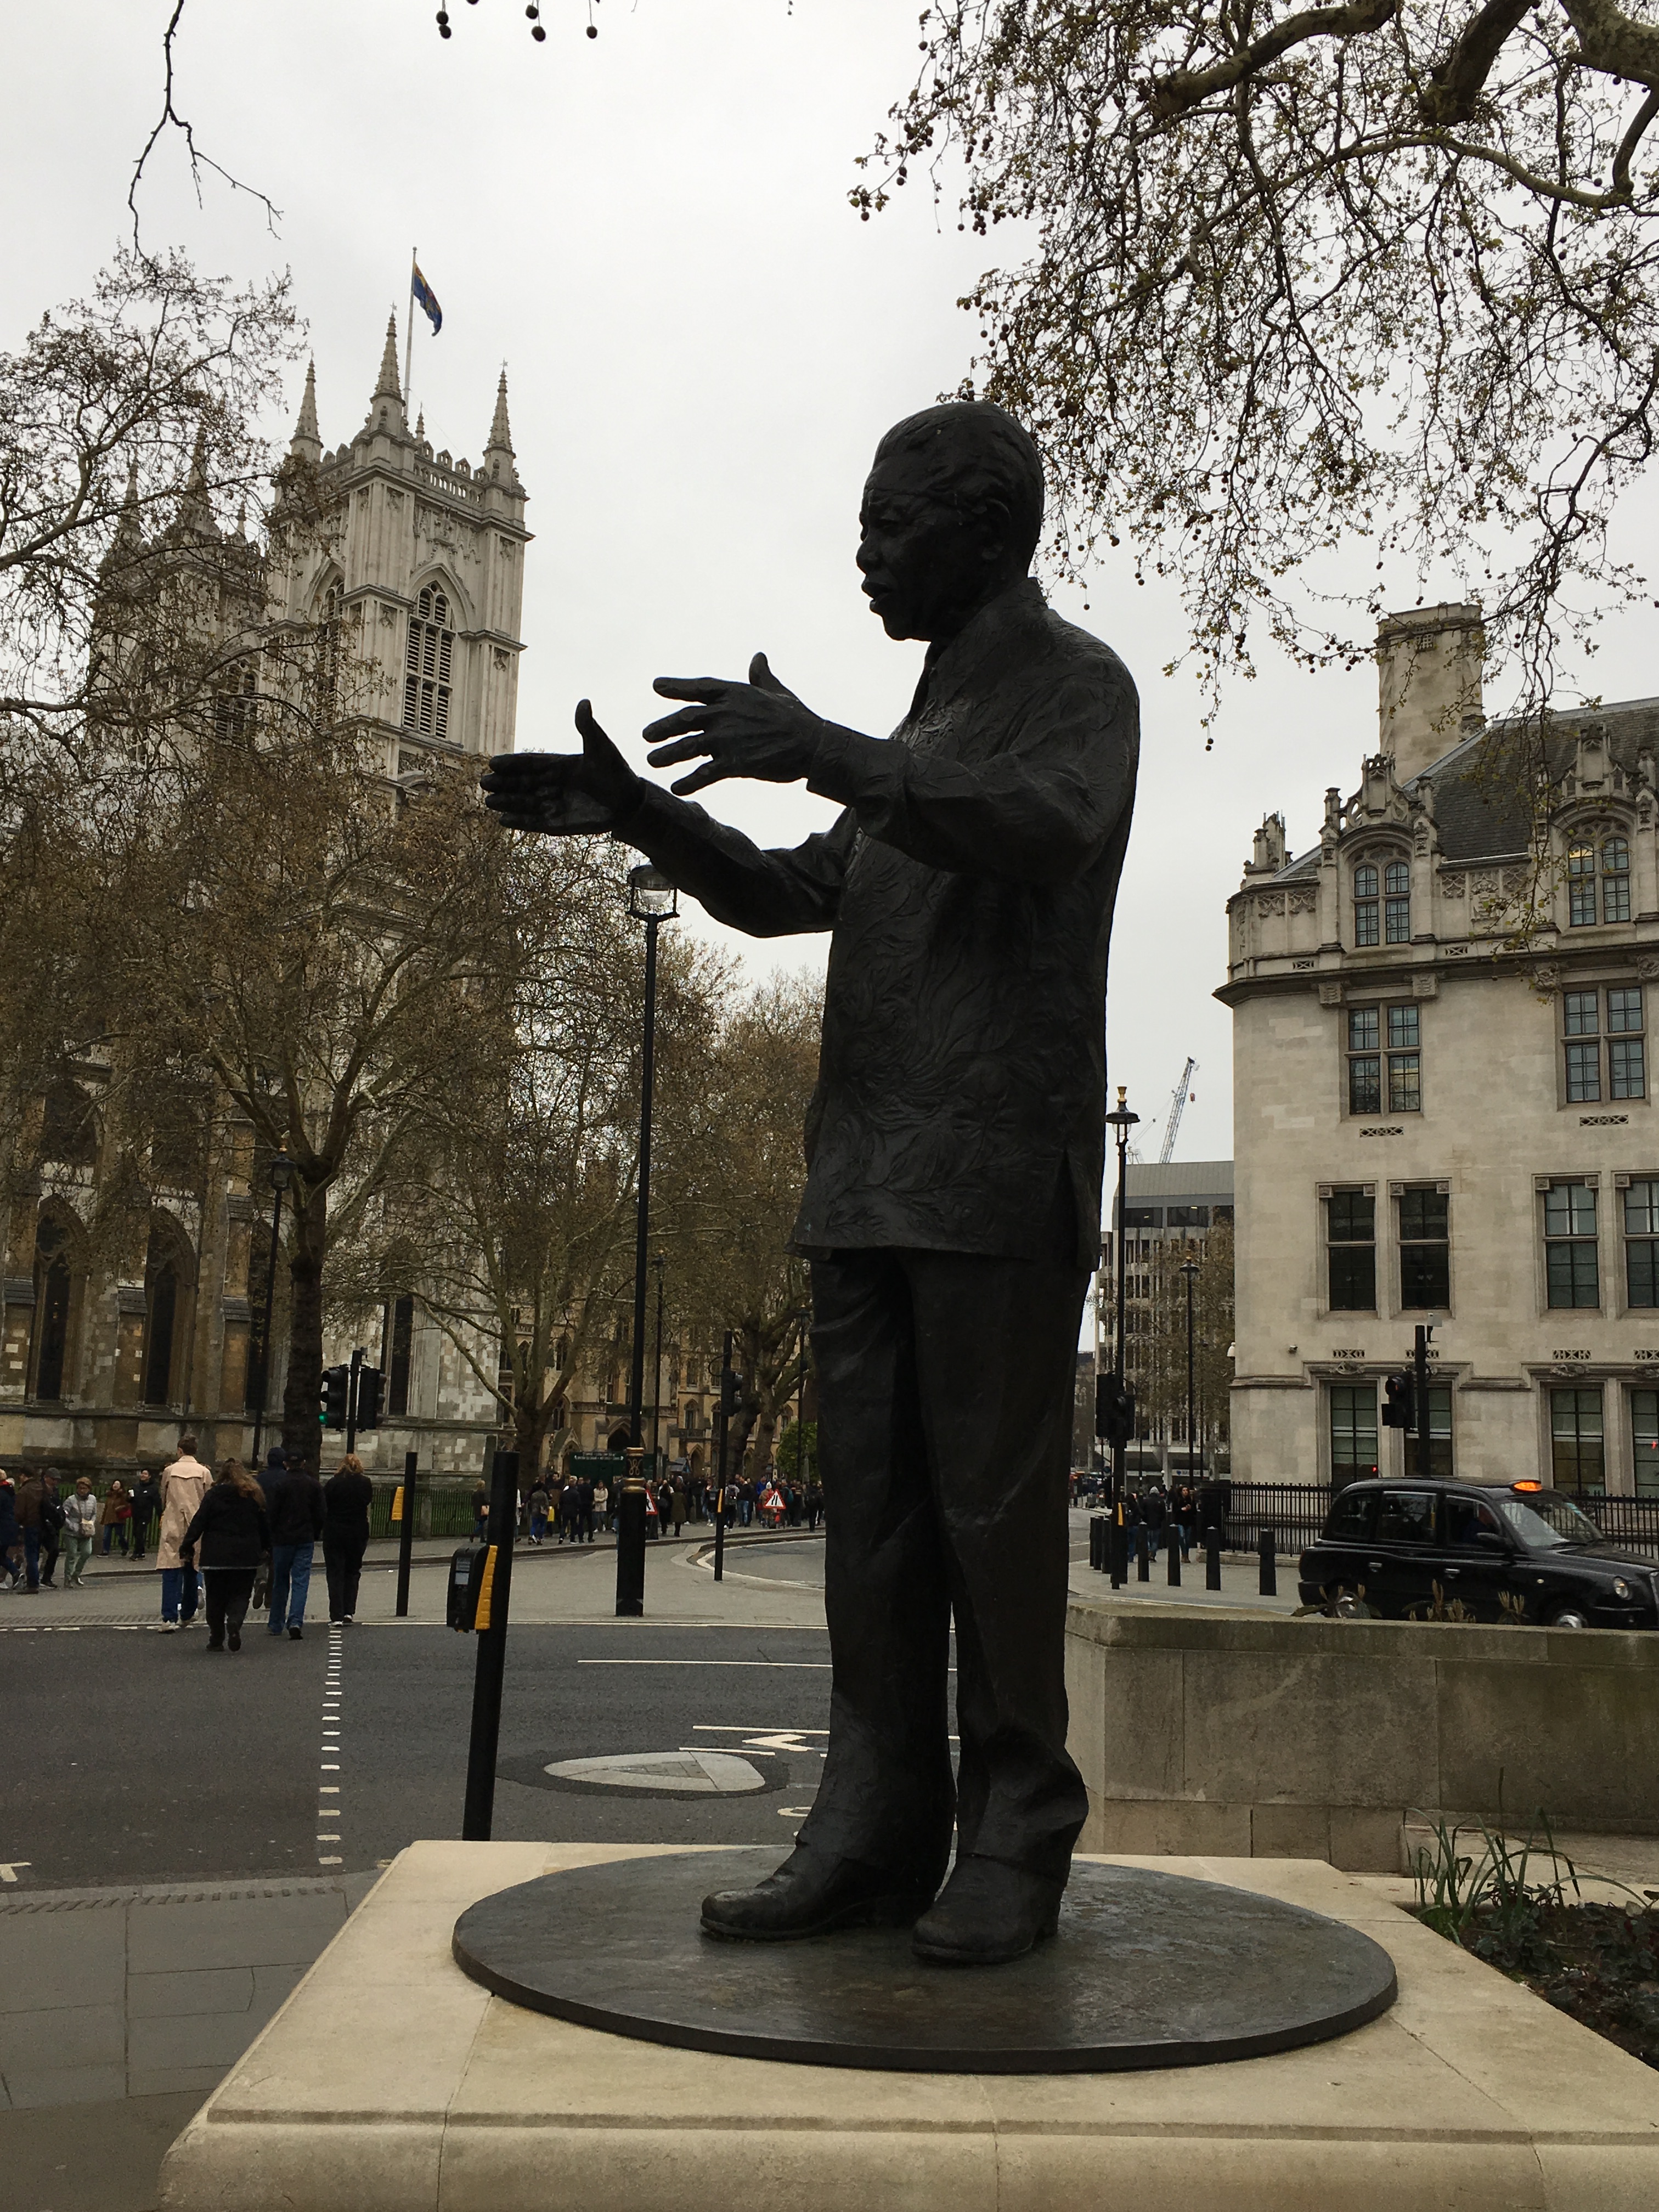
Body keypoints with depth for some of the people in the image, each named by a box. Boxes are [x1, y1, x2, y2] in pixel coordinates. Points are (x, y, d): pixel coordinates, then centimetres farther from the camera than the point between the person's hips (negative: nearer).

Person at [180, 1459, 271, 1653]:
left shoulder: (214, 1495, -3)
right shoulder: (254, 1496, 5)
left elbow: (199, 1523, -6)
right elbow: (265, 1526, 11)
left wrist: (187, 1547, 0)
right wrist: (266, 1549, 23)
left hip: (216, 1556, -2)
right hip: (246, 1557, 2)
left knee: (216, 1598, 9)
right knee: (240, 1594, 8)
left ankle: (216, 1640, 11)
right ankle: (235, 1622, -20)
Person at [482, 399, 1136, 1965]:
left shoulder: (1075, 681, 5)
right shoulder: (925, 723, 28)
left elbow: (1047, 830, -17)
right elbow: (797, 893, 25)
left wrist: (826, 756, -26)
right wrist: (642, 815, 11)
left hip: (999, 1170, -7)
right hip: (870, 1175, 7)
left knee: (993, 1510, -5)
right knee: (871, 1510, 4)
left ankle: (1014, 1845, 5)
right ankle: (877, 1832, 9)